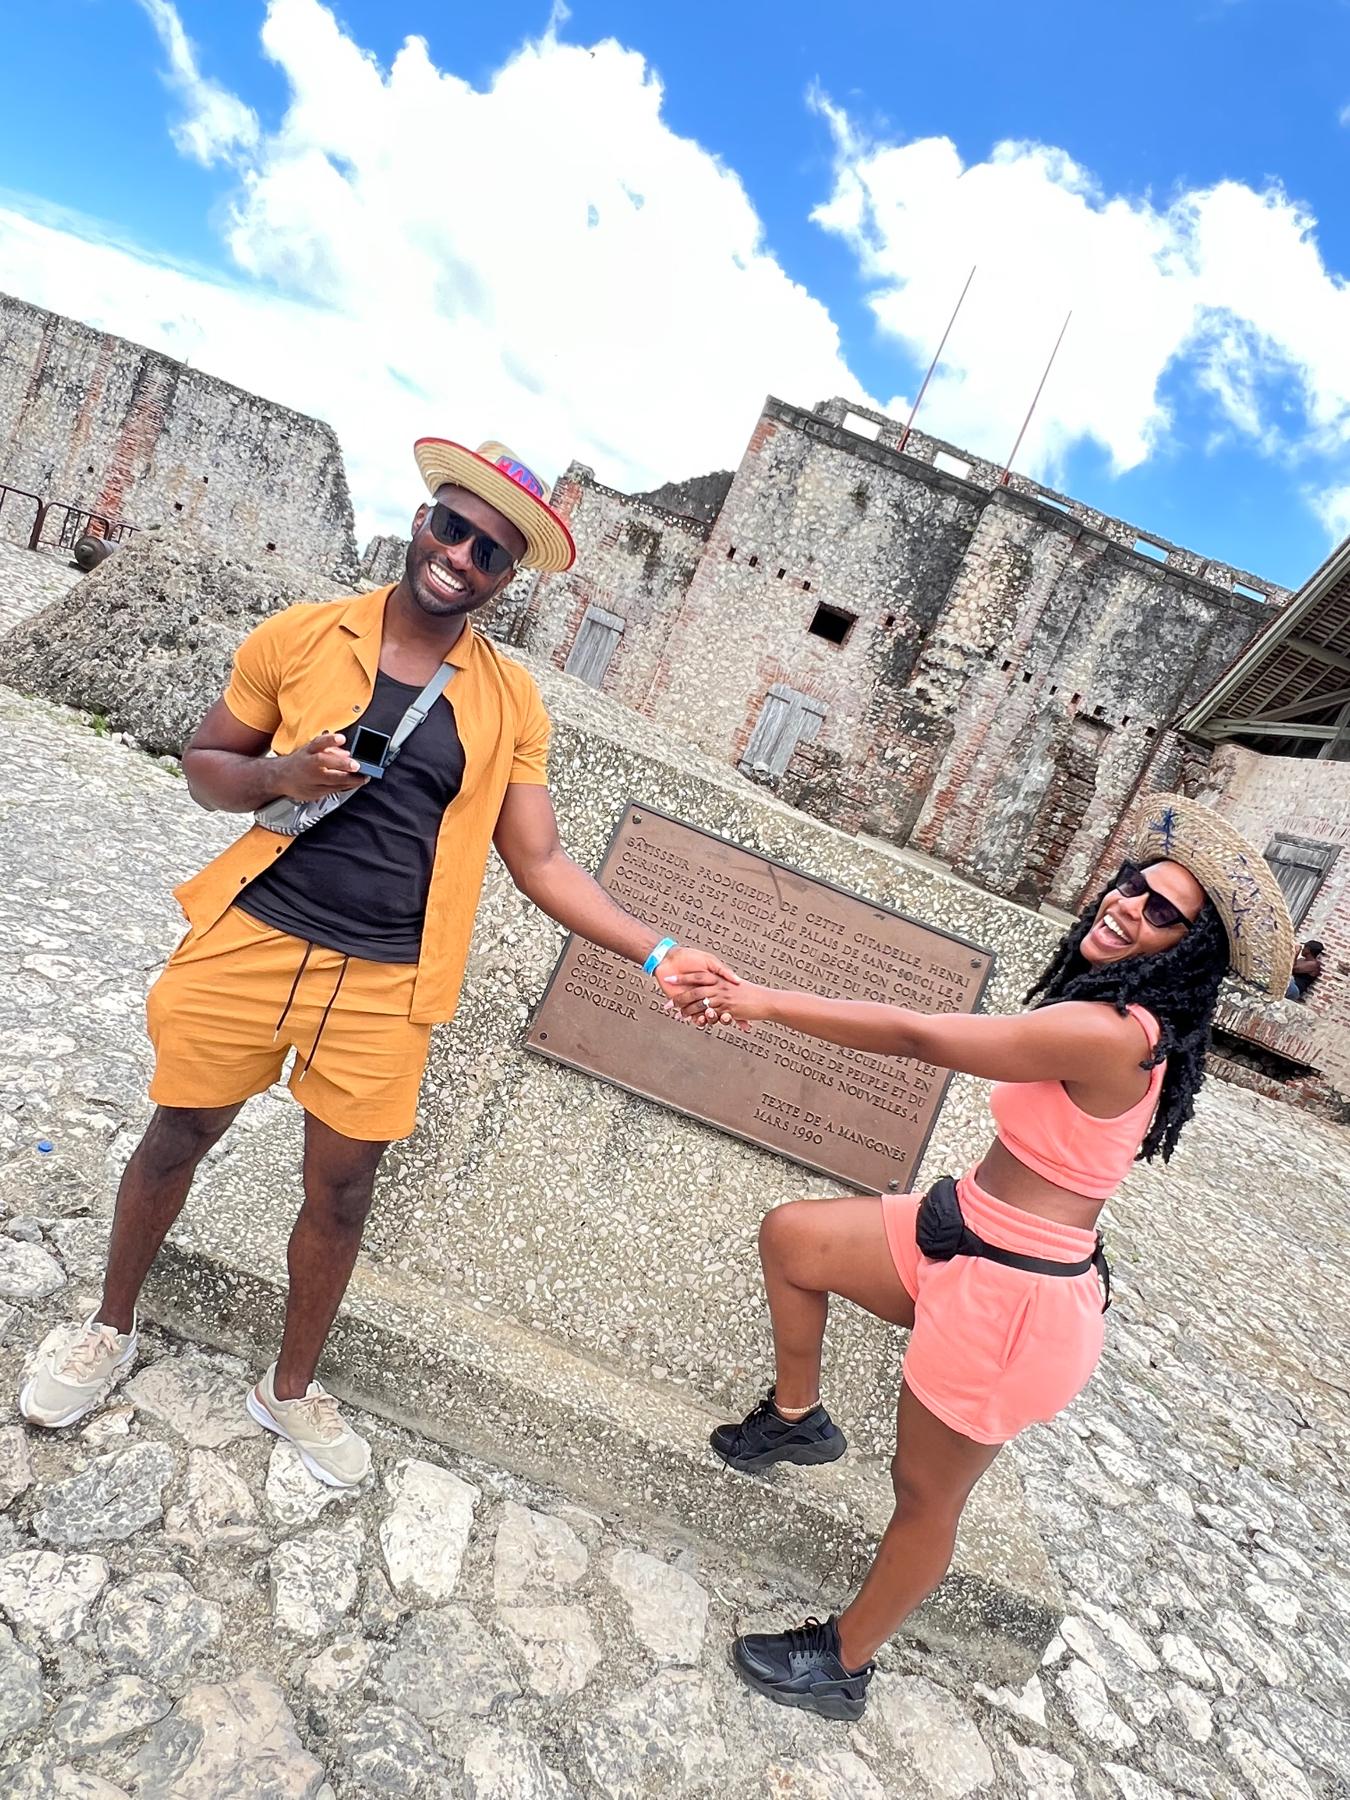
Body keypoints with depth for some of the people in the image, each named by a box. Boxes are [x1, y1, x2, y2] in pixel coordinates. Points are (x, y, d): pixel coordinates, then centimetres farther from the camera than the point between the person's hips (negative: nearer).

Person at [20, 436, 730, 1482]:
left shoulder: (511, 705, 0)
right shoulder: (300, 637, -1)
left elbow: (539, 861, 0)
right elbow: (204, 764, 8)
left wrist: (654, 952, -9)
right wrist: (280, 776, -14)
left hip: (383, 986, 1)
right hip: (251, 938, 0)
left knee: (343, 1191, 11)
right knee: (177, 1138, 16)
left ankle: (291, 1389, 38)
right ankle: (111, 1330, 46)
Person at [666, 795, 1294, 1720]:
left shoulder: (1105, 1034, -27)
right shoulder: (1133, 1027, 3)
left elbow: (913, 1034, -28)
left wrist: (764, 1002, -22)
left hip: (1014, 1296, -9)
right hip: (964, 1232, 9)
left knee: (928, 1495, 13)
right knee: (791, 1234, 9)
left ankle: (845, 1663, 37)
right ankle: (796, 1418, 29)